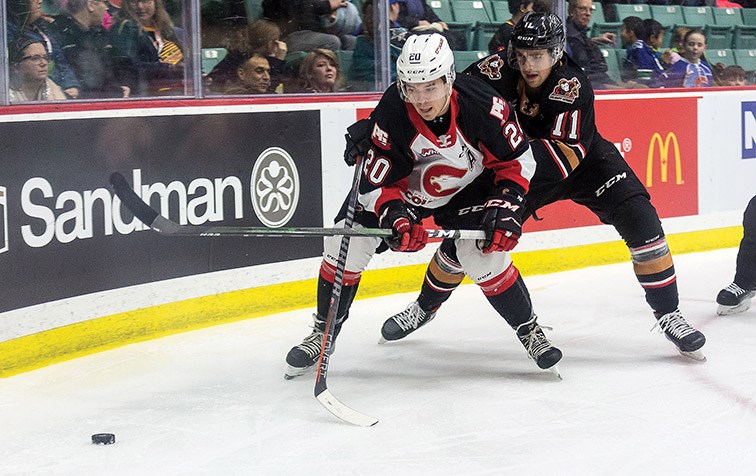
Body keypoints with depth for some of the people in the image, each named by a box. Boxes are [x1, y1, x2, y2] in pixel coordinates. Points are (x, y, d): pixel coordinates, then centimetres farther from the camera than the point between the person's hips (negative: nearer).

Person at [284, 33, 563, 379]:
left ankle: (529, 331, 3)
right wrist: (395, 216, -40)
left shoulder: (482, 105, -31)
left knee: (486, 255, -20)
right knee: (345, 243, -11)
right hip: (400, 186, 1)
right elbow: (375, 183, -22)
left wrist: (505, 207, -26)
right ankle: (323, 334, 8)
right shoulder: (391, 115, -31)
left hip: (465, 188, -1)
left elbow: (517, 161, -15)